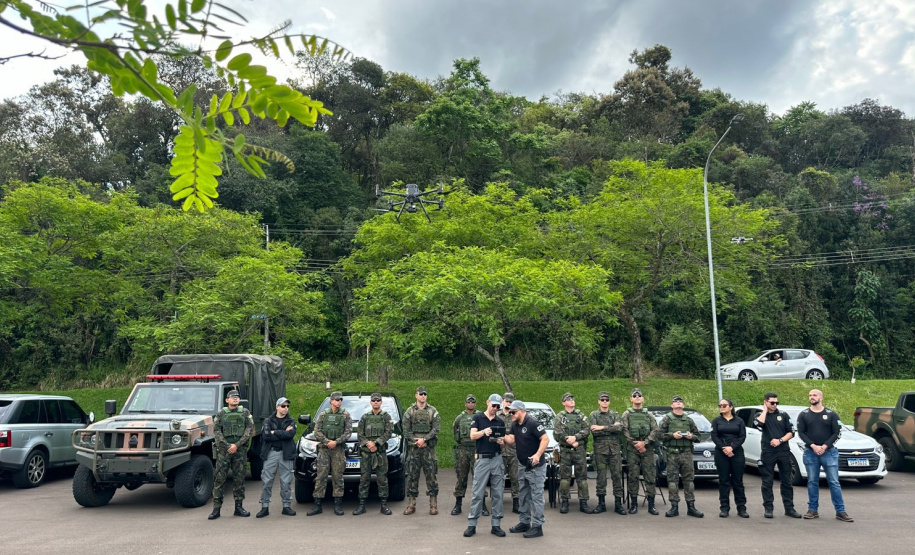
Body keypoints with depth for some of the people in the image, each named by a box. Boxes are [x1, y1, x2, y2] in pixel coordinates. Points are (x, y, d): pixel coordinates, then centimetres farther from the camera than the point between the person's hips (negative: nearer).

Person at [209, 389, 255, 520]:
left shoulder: (245, 412, 7)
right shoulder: (220, 414, 7)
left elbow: (250, 430, 0)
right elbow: (216, 431, 0)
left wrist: (237, 445, -10)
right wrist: (227, 445, -12)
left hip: (240, 449, 1)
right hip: (223, 450, 0)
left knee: (239, 478, 5)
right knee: (219, 478, -3)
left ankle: (239, 507, 14)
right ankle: (216, 508, 3)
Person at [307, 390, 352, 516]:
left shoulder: (345, 415, 5)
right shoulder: (323, 415, 8)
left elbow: (348, 432, -2)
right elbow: (317, 431, 2)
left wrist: (336, 442, -13)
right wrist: (327, 442, -11)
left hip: (339, 449, -1)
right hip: (324, 449, 1)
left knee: (337, 477, 2)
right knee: (321, 476, 0)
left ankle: (338, 505, 9)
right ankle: (317, 505, 5)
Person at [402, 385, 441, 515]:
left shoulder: (433, 411, 5)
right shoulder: (409, 411, 7)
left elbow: (436, 429, -3)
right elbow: (406, 430, 2)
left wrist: (424, 439, -14)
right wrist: (416, 441, -10)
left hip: (429, 447, -1)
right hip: (413, 448, 1)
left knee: (431, 475, 0)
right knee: (412, 475, 3)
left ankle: (433, 504, 6)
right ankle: (411, 504, 11)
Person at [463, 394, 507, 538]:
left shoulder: (500, 422, 13)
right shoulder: (477, 418, 3)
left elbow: (503, 440, 14)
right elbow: (472, 436, -8)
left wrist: (501, 442, -9)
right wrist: (484, 432, -27)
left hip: (497, 459, 3)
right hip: (482, 459, -3)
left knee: (498, 493, 4)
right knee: (477, 493, -3)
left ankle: (496, 525, 10)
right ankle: (471, 525, 3)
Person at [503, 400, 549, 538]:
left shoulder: (532, 424, -18)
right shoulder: (515, 425, 8)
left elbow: (546, 439, -22)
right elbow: (511, 440, 1)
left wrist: (538, 454, -31)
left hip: (536, 466, -9)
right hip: (522, 466, 9)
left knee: (536, 496, -4)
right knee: (523, 495, 16)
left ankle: (537, 526, 1)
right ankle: (524, 523, 26)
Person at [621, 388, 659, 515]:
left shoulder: (649, 415, 13)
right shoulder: (626, 414, 7)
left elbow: (655, 431, 3)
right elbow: (625, 431, -2)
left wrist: (644, 442, -10)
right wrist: (636, 444, -11)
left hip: (647, 449, 2)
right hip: (632, 450, -1)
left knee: (650, 477, 0)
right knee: (633, 477, 0)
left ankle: (651, 505, 6)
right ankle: (633, 504, 8)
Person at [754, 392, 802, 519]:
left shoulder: (783, 415, 9)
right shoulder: (760, 415, 6)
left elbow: (791, 432, 6)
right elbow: (759, 424, -17)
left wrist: (780, 440, -10)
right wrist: (765, 410, -6)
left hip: (783, 452, 1)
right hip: (767, 452, -1)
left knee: (786, 481, 5)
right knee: (767, 482, 1)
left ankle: (789, 508, 12)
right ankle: (768, 508, 6)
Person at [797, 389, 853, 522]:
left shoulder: (831, 414, 4)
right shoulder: (803, 415, 5)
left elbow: (836, 433, -1)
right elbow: (801, 433, 0)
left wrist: (825, 446, -13)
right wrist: (813, 446, -12)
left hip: (829, 452, -1)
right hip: (810, 453, 1)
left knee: (834, 482, -2)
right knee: (812, 482, 5)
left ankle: (840, 511, 4)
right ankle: (813, 510, 12)